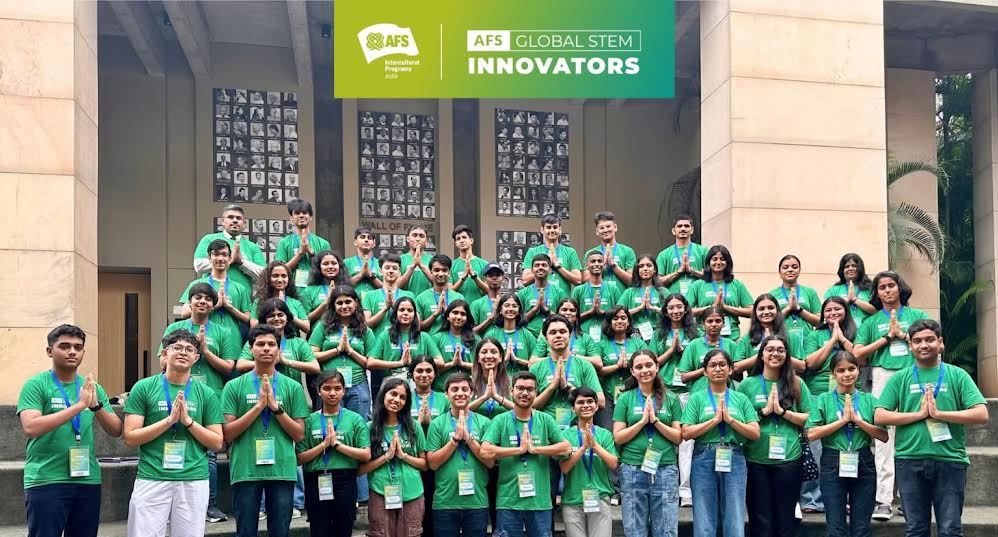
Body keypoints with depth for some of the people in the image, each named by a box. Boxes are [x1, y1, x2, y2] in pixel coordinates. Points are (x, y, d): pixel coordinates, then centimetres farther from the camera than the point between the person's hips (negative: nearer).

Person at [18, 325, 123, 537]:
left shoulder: (93, 387, 11)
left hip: (88, 481, 5)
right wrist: (79, 405, -23)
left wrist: (96, 405, -12)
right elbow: (30, 428, -18)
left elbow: (116, 431, 7)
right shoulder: (36, 385, -4)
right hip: (46, 481, -5)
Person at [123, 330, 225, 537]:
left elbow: (217, 444, 5)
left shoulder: (206, 394, 7)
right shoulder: (144, 388, 3)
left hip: (194, 481, 2)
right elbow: (130, 437, -2)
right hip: (151, 480, -1)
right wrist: (169, 420, -11)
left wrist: (188, 420, -7)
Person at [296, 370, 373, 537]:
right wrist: (324, 444, -12)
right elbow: (300, 458, 0)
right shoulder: (309, 420, 5)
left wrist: (337, 443, -11)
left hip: (345, 482, 0)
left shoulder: (355, 419, 3)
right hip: (316, 484, 0)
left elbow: (366, 455, -5)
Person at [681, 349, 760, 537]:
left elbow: (755, 434, 3)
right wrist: (716, 419, -10)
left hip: (734, 460, 1)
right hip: (704, 460, -1)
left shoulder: (741, 399, 11)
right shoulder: (697, 398, 6)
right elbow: (686, 433, -4)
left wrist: (730, 419, -8)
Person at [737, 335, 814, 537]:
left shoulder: (796, 383, 4)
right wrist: (764, 411, -10)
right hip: (756, 460, 0)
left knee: (786, 519, 8)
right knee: (760, 520, 5)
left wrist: (782, 411, -10)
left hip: (789, 459, 1)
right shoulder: (747, 384, 3)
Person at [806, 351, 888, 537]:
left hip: (863, 465, 1)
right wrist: (843, 420, -10)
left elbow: (884, 436, 0)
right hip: (833, 466, -1)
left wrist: (858, 420, -10)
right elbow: (812, 434, -8)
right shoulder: (823, 399, 3)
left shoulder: (869, 400, 7)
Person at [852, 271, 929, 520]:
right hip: (883, 378, 0)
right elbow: (857, 353, 3)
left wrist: (902, 334, -2)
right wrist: (887, 337, 0)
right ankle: (884, 501, -8)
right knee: (884, 439, -7)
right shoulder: (872, 322, 15)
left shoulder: (917, 315, 15)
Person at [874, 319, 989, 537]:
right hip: (910, 461, 1)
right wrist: (920, 414, -9)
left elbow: (981, 415, -5)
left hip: (950, 461, -1)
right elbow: (879, 417, -1)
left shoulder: (957, 375, 5)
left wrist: (938, 414, -11)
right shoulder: (900, 378, 7)